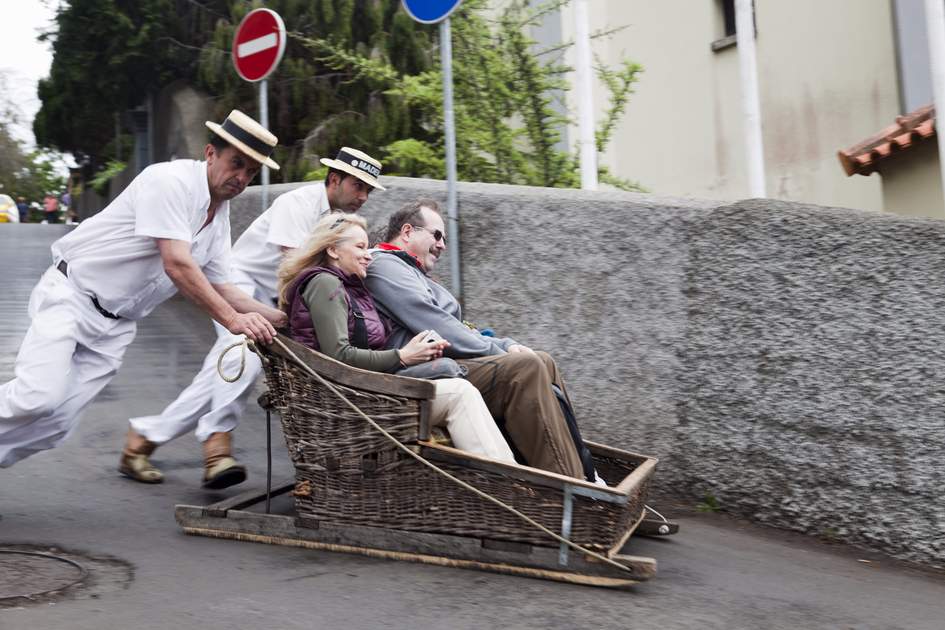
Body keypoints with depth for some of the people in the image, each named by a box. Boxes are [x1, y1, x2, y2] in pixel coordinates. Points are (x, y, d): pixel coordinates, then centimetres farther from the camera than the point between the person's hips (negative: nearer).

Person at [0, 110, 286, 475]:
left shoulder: (221, 214, 8)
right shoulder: (171, 181, -17)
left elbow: (217, 287, 10)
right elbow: (177, 265, -26)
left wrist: (280, 317, -1)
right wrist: (233, 319, -28)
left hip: (116, 323, 7)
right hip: (72, 294, -7)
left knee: (59, 422, -3)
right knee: (40, 399, -23)